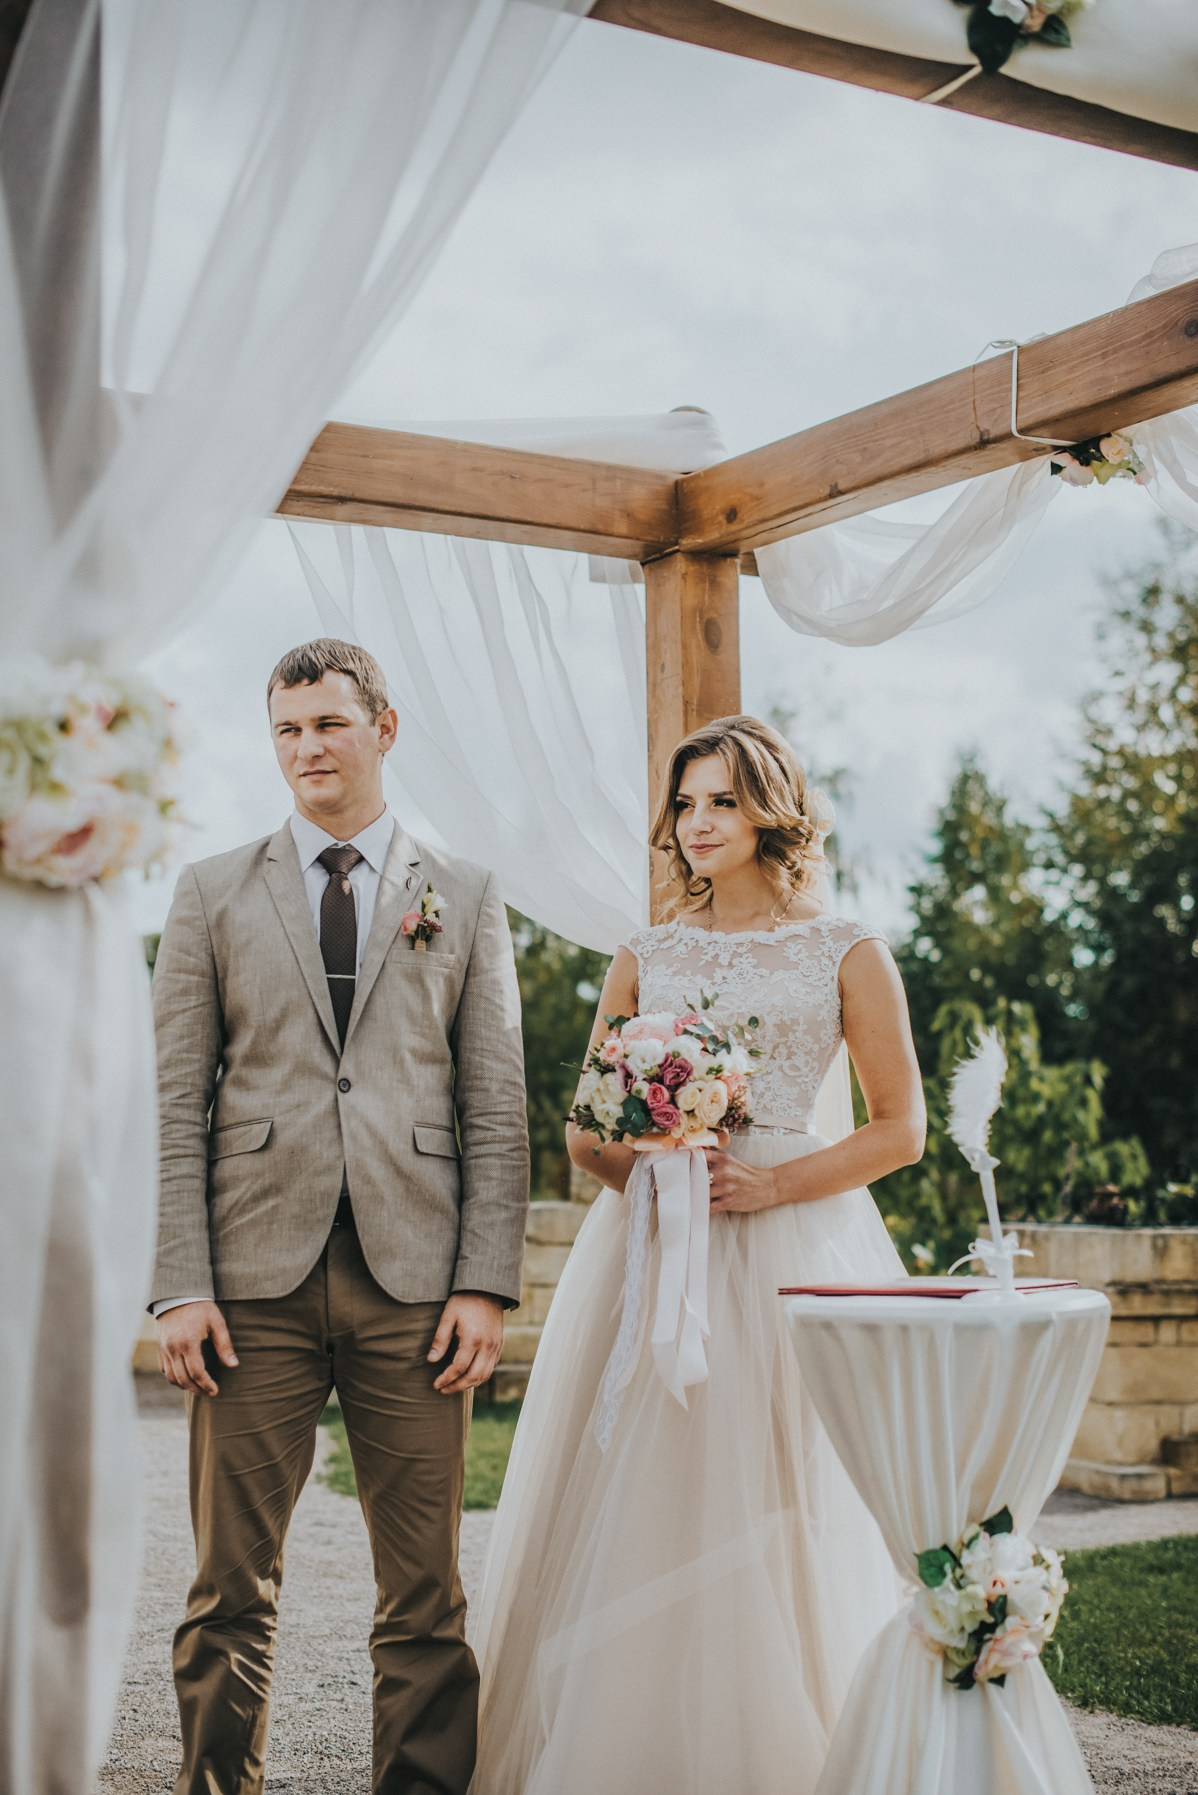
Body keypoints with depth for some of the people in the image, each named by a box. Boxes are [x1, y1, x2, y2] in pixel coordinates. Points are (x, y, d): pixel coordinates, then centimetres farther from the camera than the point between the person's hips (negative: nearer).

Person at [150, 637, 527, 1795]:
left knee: (426, 1593, 5)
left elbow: (495, 1108, 7)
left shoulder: (465, 899, 11)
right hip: (255, 1278, 0)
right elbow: (173, 1105, 4)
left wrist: (487, 1284, -3)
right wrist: (180, 1287, -5)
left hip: (414, 1281, 0)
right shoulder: (212, 895, 10)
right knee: (230, 1589, 5)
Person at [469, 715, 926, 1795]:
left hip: (793, 1248, -2)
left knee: (776, 1515, -1)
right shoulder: (644, 959, 12)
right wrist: (649, 1170, -9)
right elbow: (586, 1133, 13)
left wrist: (772, 1185, -10)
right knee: (637, 1512, 1)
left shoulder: (849, 955, 4)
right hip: (650, 1248, 3)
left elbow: (901, 1131, 3)